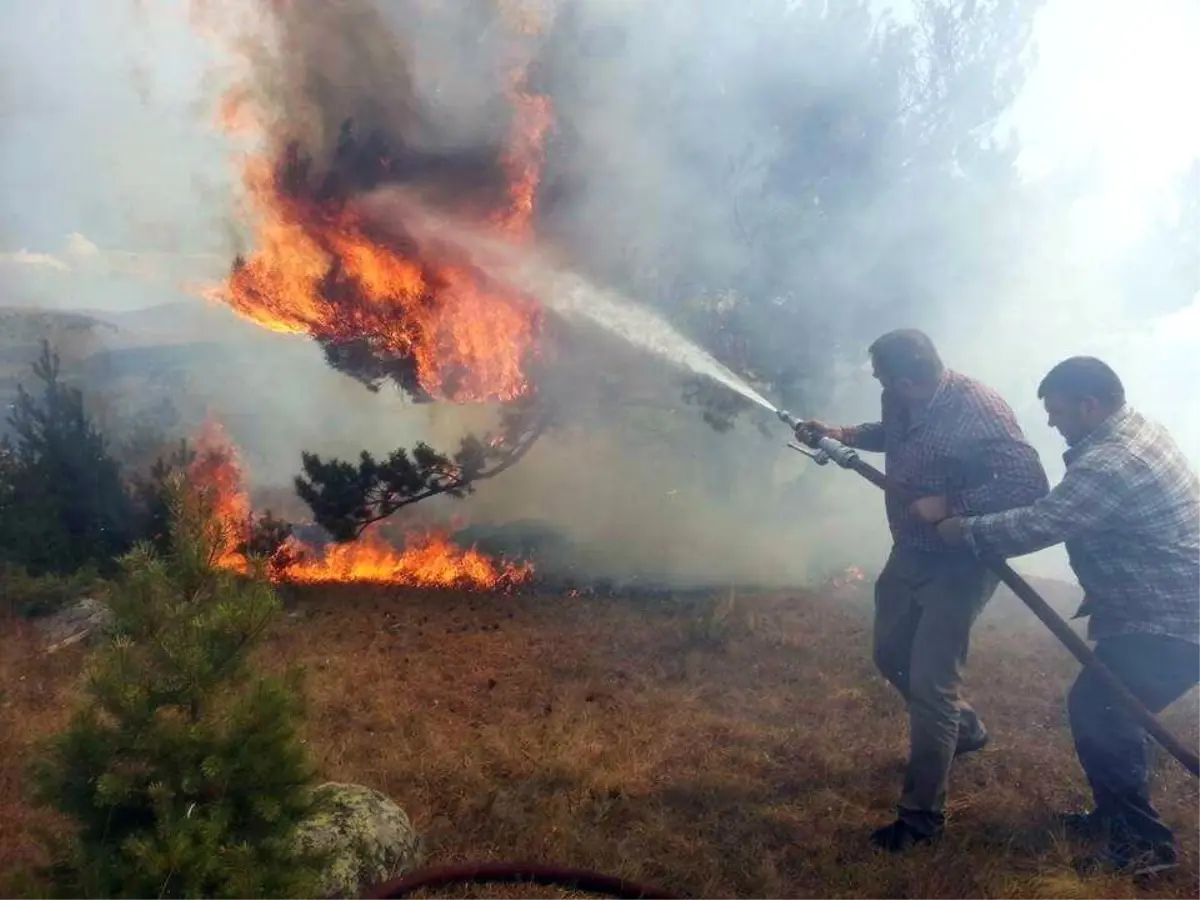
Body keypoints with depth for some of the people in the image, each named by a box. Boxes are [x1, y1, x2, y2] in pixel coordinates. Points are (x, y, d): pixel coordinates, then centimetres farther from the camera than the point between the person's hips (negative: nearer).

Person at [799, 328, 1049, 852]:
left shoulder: (978, 412, -28)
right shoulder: (901, 403, -5)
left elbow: (1031, 485, -31)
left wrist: (949, 505, -30)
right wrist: (844, 435, 4)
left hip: (959, 563, -8)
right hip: (910, 551, 8)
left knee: (929, 683, -8)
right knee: (891, 654, 21)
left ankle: (922, 815, 7)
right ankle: (963, 730, 46)